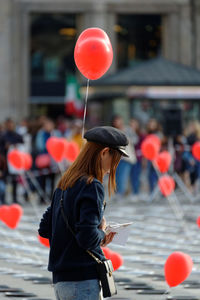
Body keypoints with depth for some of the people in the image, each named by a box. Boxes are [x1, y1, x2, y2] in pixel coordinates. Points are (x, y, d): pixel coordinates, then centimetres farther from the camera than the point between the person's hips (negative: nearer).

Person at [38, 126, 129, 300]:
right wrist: (102, 233, 0)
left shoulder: (64, 185, 13)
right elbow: (88, 238, -23)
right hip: (83, 279, -9)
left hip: (60, 279, 9)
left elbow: (44, 230, 17)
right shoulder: (92, 187, -13)